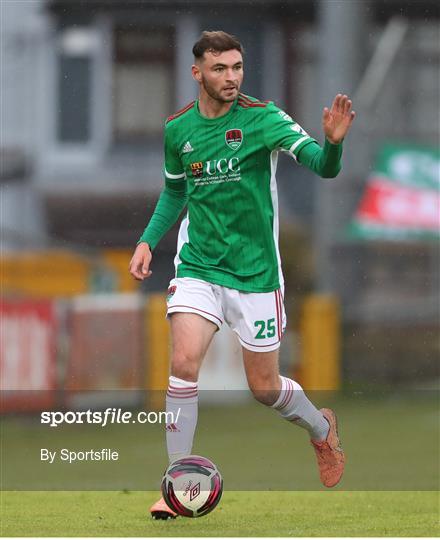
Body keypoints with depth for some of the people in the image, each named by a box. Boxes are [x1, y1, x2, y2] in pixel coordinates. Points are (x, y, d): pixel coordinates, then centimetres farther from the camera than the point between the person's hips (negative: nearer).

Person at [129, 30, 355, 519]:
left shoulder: (262, 117, -11)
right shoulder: (177, 129, 1)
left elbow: (322, 166, -21)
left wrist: (332, 142, -43)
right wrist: (147, 241, 8)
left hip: (255, 272, -2)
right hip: (198, 266, 2)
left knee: (264, 388, 6)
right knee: (184, 360, -19)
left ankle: (321, 427, 40)